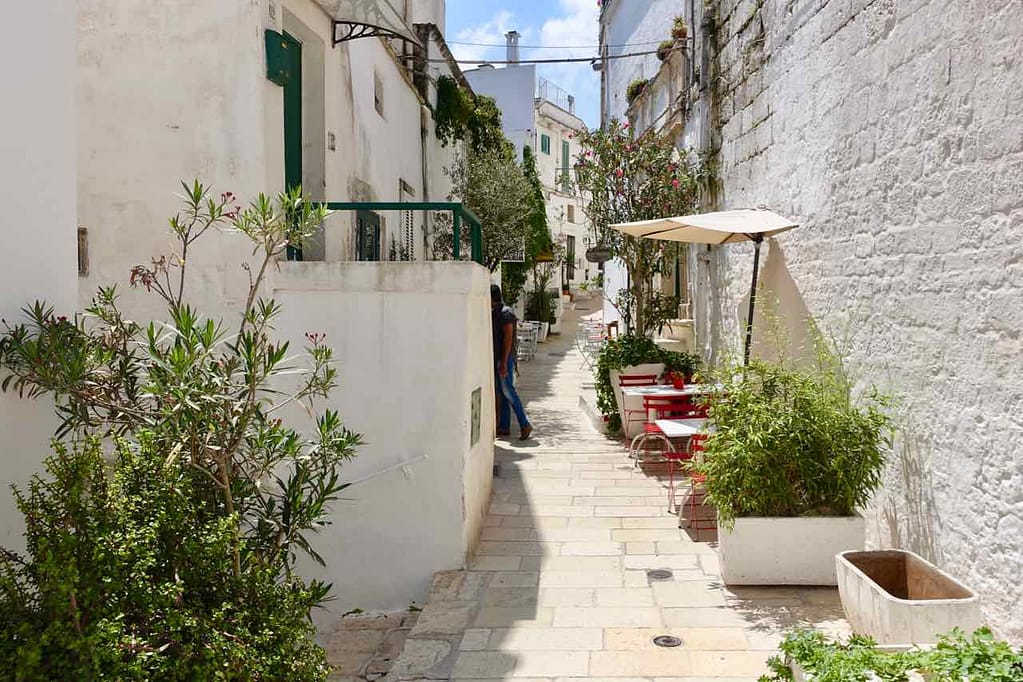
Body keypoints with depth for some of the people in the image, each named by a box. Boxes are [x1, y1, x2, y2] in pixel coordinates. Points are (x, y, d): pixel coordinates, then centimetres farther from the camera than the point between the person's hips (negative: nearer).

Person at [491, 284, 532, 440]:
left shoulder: (505, 313, -13)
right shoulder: (494, 313, 16)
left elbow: (508, 339, -19)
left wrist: (504, 362, -23)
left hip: (505, 358, -10)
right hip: (496, 358, 10)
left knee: (508, 391, -10)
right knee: (501, 392, 10)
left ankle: (525, 425, -6)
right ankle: (504, 427, 14)